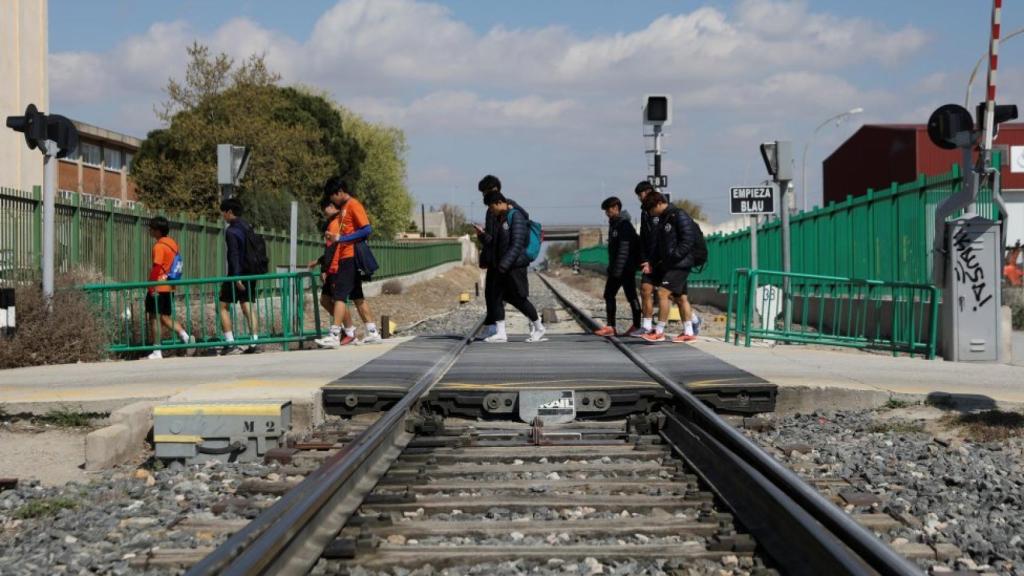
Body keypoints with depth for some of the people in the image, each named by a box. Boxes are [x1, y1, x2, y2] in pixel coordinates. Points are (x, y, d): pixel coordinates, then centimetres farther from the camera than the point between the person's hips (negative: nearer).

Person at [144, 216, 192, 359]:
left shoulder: (159, 246, -14)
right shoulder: (173, 243, 12)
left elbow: (156, 267, -19)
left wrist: (152, 285, -17)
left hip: (158, 288, -8)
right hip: (169, 287, 8)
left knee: (154, 318, 0)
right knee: (165, 317, 16)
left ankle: (157, 352, 0)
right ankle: (185, 336, -1)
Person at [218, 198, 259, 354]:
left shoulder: (231, 231, -13)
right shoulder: (248, 227, 12)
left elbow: (234, 255, -20)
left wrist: (236, 277, -23)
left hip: (237, 275, -7)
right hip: (250, 274, 7)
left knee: (223, 306, 2)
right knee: (248, 306, 6)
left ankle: (230, 343, -6)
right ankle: (254, 343, -1)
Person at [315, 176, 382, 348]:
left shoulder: (353, 205, -8)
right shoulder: (343, 208, 19)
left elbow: (367, 230, -17)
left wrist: (340, 238, -19)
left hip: (350, 258, -9)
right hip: (343, 258, 9)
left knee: (339, 296, -13)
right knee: (357, 297, 11)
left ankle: (334, 336, -17)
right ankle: (373, 333, 16)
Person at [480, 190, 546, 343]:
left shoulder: (516, 217, -13)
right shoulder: (499, 219, 14)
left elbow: (517, 245, -19)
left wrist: (504, 264, -25)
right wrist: (484, 236, 1)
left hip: (515, 266, -9)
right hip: (501, 267, 9)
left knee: (519, 299, -1)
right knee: (496, 297, 2)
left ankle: (538, 327, 15)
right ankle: (500, 333, 5)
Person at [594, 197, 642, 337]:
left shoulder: (624, 225, -15)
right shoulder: (613, 224, 14)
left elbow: (624, 249, -21)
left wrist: (618, 270, -23)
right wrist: (611, 267, 17)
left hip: (626, 268, -10)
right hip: (615, 268, 10)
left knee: (631, 296, -2)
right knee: (609, 295, 7)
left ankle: (637, 326, 6)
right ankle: (610, 327, 10)